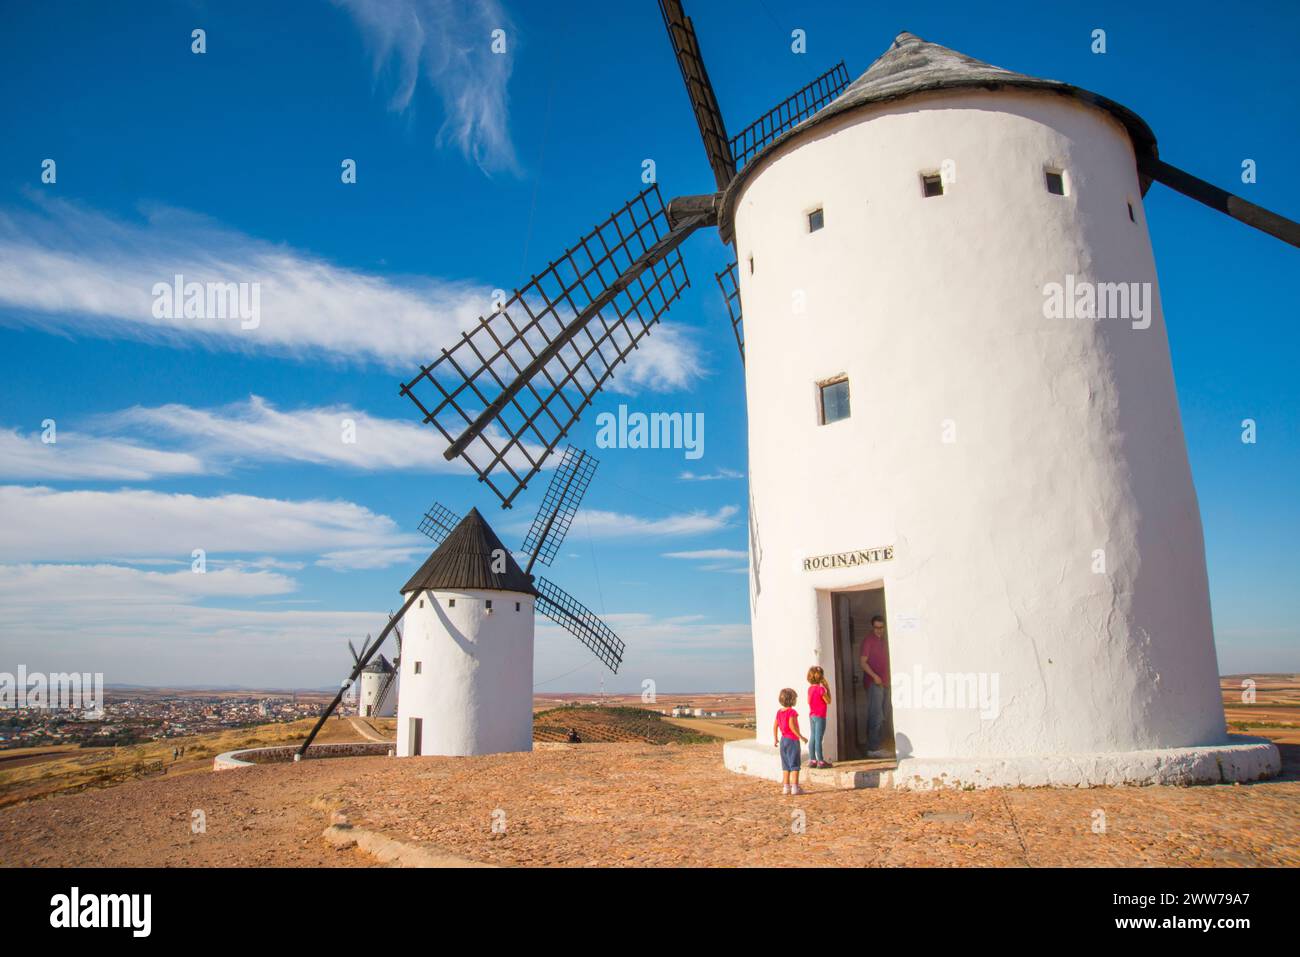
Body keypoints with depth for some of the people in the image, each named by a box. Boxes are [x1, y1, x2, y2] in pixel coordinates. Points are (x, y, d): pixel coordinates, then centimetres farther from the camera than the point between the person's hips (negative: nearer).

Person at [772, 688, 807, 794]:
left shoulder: (779, 712, 7)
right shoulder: (792, 712, -15)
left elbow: (775, 726, 11)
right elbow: (792, 726, -25)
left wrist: (775, 739, 21)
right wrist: (800, 736, -18)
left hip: (783, 740, 7)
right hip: (792, 740, -7)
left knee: (786, 766, 14)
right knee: (794, 765, -1)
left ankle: (786, 787, 16)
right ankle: (795, 787, -2)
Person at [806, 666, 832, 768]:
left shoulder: (810, 688, 4)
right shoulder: (821, 688, -17)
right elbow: (828, 701, -11)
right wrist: (828, 689, -8)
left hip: (811, 716, 7)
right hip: (820, 716, -7)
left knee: (813, 738, 11)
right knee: (818, 739, -4)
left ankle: (812, 760, 15)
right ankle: (820, 761, 1)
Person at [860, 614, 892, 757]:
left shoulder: (883, 640, 17)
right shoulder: (868, 640, -8)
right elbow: (863, 662, -13)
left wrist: (887, 681, 16)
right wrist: (874, 676, -22)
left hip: (884, 683, 9)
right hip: (873, 683, -9)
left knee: (881, 718, 12)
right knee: (876, 716, -11)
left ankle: (875, 746, 18)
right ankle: (873, 748, -9)